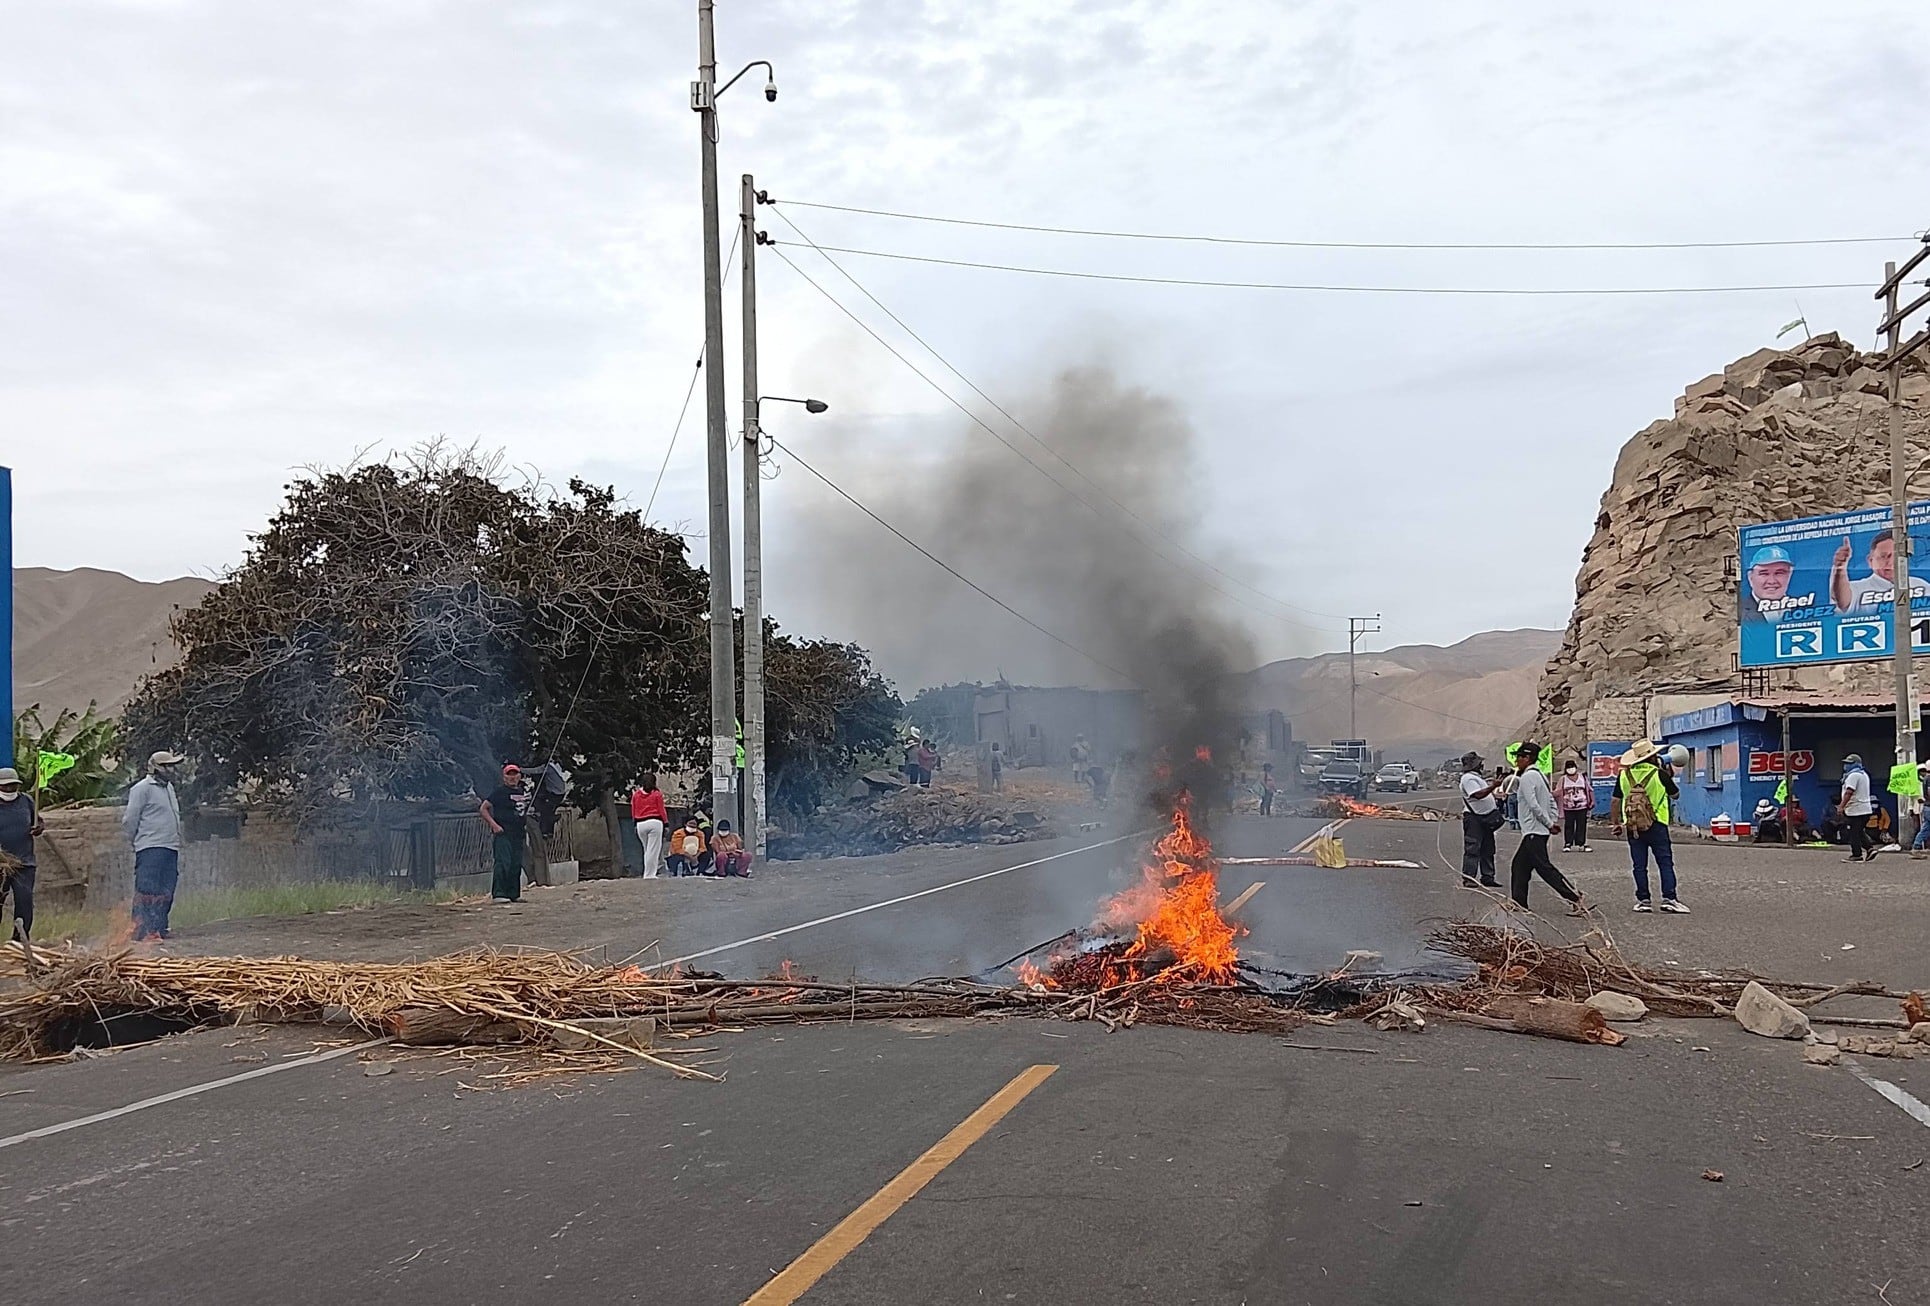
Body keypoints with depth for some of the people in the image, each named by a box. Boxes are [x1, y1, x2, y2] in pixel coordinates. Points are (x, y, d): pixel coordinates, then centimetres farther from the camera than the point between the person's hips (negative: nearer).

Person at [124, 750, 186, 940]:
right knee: (148, 891, -9)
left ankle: (159, 929, 13)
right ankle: (143, 932, -9)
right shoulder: (142, 788, -6)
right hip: (150, 849, -8)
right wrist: (135, 841, 4)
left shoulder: (169, 787, 20)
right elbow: (130, 820, -5)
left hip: (171, 849, 8)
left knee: (165, 893, 8)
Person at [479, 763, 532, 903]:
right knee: (503, 863, -15)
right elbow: (483, 808, -6)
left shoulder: (524, 791, 16)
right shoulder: (499, 791, -4)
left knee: (516, 865, 7)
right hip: (502, 833, -7)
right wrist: (494, 825, -15)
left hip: (518, 834, 7)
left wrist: (526, 825, 13)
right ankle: (498, 894, -15)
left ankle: (514, 894, 13)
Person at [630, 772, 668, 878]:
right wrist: (665, 820, 13)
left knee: (647, 849, 17)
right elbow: (661, 810, 0)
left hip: (640, 824, 3)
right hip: (654, 822, -3)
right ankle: (649, 874, -3)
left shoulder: (636, 794, 7)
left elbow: (633, 812, 11)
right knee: (653, 849, -1)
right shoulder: (657, 794, -2)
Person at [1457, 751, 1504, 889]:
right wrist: (1493, 786, -27)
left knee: (1488, 849, 12)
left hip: (1486, 817, 10)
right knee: (1472, 849, -9)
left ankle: (1487, 877, 19)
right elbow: (1478, 794, -26)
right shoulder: (1468, 778, -13)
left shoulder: (1478, 777, 20)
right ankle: (1468, 878, -9)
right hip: (1474, 817, -10)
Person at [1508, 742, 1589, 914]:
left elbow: (1533, 804, -22)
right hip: (1534, 831, 10)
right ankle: (1518, 902, 15)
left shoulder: (1527, 777, -14)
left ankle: (1575, 898, -16)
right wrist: (1552, 821, 8)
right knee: (1519, 866, 13)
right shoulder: (1540, 775, 17)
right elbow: (1551, 801, 17)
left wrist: (1549, 824, -15)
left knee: (1544, 867, -12)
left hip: (1534, 832, -10)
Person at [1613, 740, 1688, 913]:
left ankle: (1643, 900, 8)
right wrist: (1670, 779, 25)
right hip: (1656, 826, -3)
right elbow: (1676, 795, 10)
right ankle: (1669, 898, -7)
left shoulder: (1624, 775, 4)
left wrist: (1616, 823, 16)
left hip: (1632, 827, 3)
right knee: (1665, 863, 1)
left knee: (1639, 865, 7)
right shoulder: (1660, 775, -5)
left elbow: (1615, 802, 6)